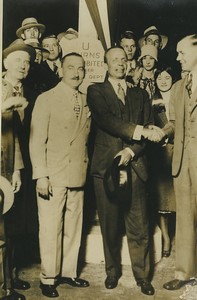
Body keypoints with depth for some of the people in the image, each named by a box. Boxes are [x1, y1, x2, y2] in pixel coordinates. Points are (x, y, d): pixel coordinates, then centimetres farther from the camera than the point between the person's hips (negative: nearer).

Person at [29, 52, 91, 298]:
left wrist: (86, 167, 2)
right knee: (50, 229, 2)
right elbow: (36, 141, -8)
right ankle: (48, 278, 17)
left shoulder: (86, 101, 11)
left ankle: (68, 272, 27)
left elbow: (85, 137, 11)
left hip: (78, 175, 5)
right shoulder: (46, 99, -4)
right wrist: (41, 175, -14)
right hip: (54, 176, -5)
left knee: (73, 228, 12)